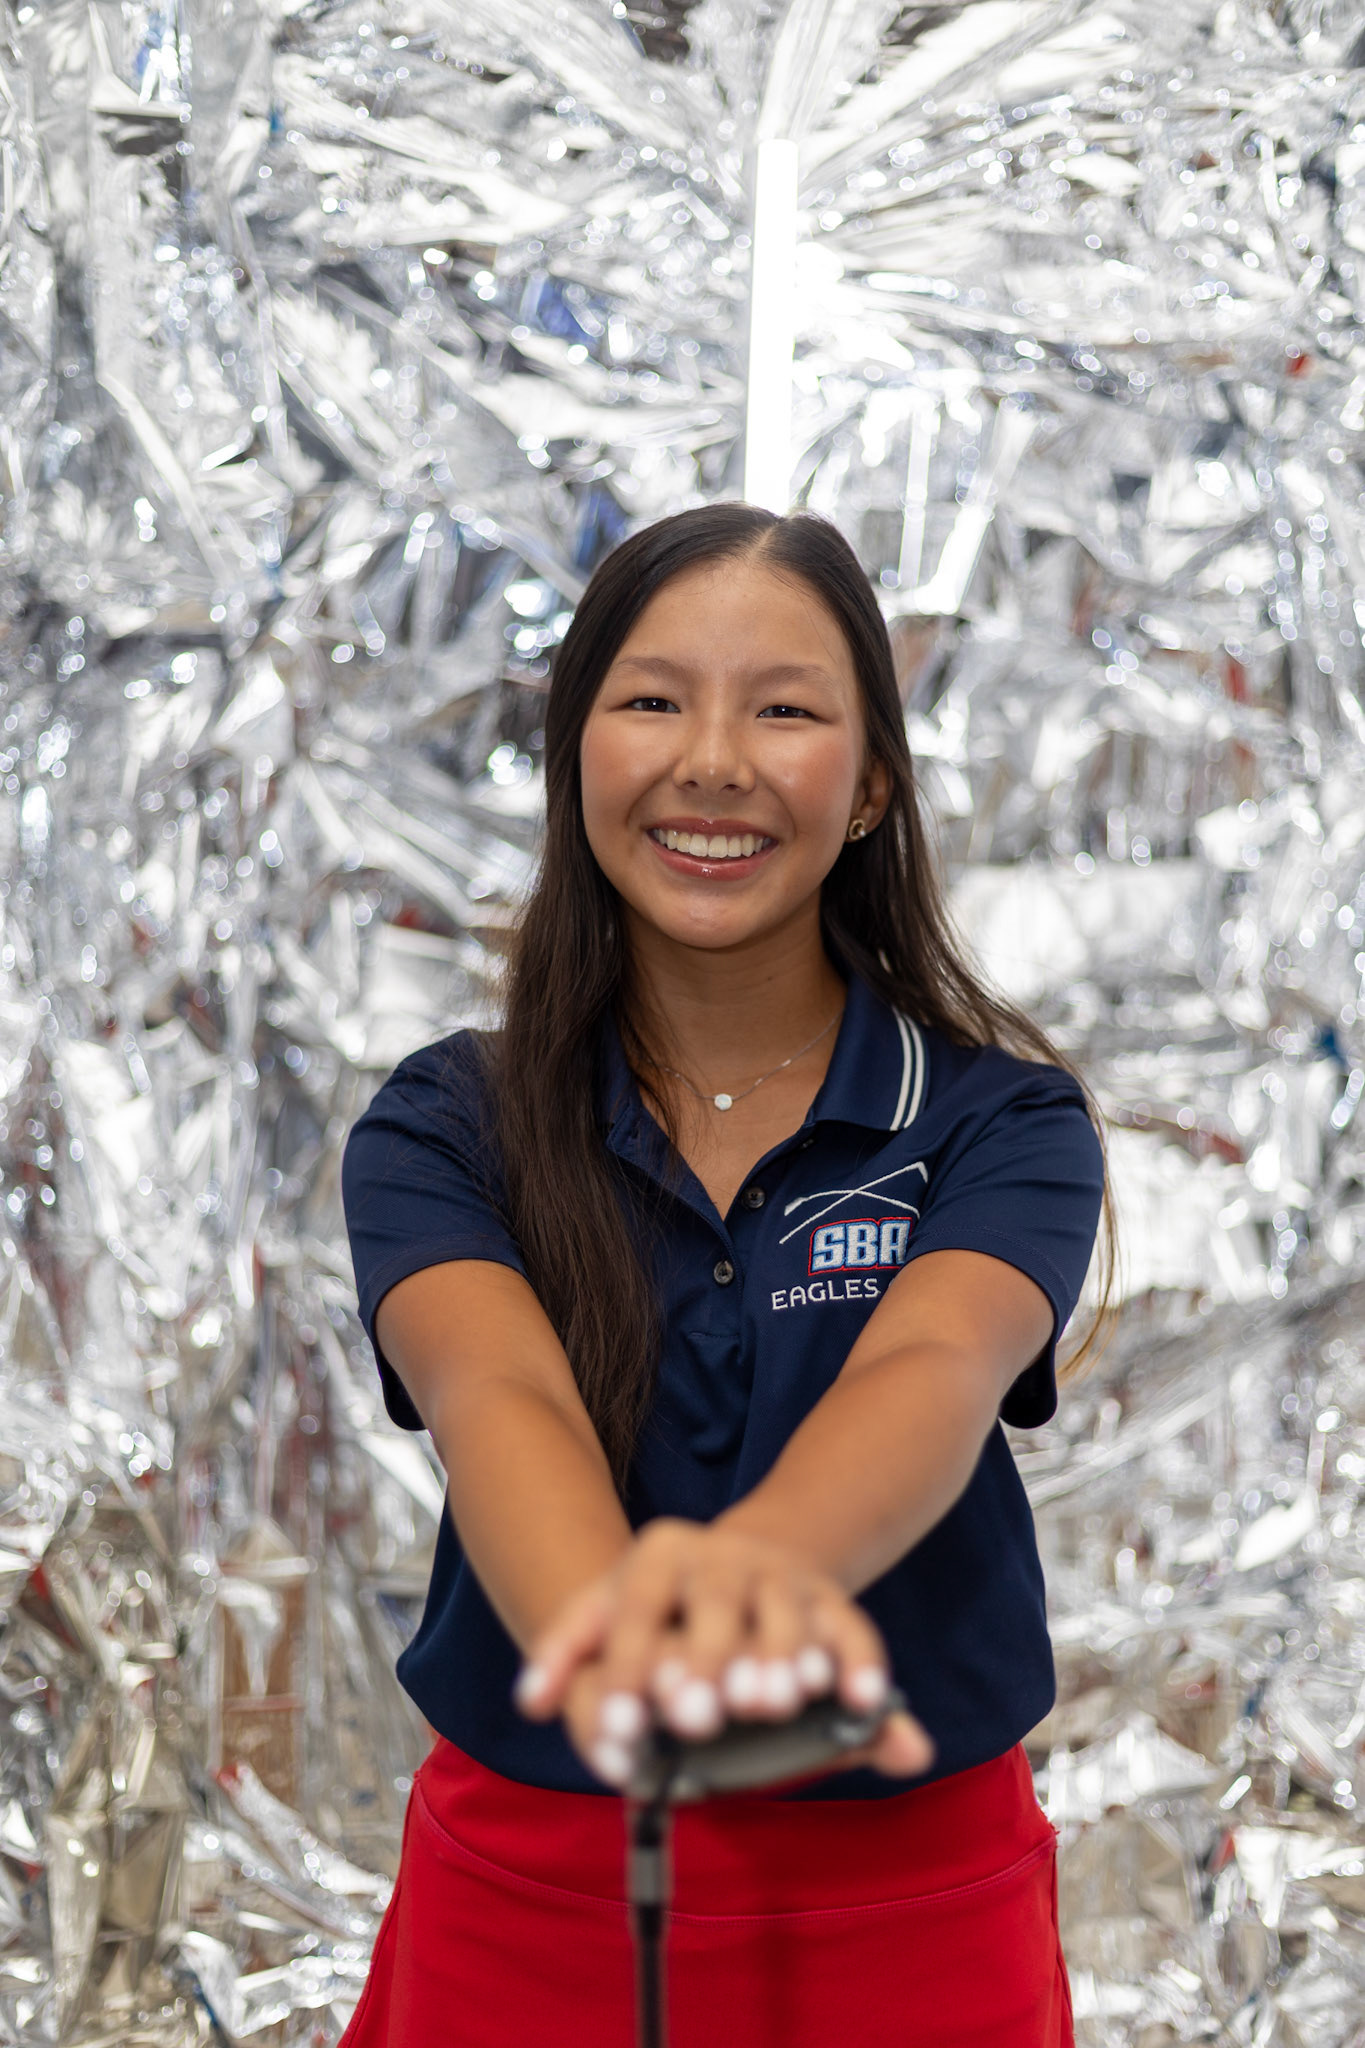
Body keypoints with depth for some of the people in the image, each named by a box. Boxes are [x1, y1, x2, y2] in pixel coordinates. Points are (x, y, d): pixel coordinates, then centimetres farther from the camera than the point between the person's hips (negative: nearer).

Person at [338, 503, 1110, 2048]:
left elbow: (928, 1375, -27)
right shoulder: (441, 1126, -5)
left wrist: (754, 1563, -49)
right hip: (528, 1901, 1)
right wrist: (609, 1626, -46)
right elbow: (496, 1392, -24)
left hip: (911, 1907, 0)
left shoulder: (1005, 1120, -6)